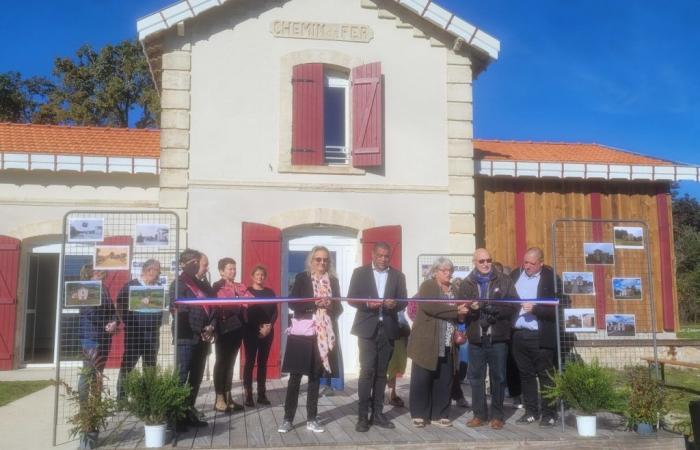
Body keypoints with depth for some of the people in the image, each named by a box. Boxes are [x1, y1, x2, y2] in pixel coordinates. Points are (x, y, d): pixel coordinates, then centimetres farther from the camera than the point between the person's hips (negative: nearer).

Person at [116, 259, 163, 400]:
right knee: (127, 366, -1)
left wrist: (157, 323, -1)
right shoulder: (130, 287, -3)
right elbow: (121, 306, -8)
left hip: (152, 334, 5)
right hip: (134, 333, -5)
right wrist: (130, 324, -11)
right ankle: (121, 398, 5)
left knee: (150, 367, 10)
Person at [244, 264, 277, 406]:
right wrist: (259, 328, -12)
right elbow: (244, 312, -6)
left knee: (263, 362, 6)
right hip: (251, 331, -3)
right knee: (250, 362, -4)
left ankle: (261, 394, 10)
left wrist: (269, 326, -9)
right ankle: (248, 395, -2)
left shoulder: (270, 292, 10)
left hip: (267, 332, 3)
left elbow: (275, 312, 8)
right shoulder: (247, 291, 1)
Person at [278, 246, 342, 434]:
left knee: (315, 377, 9)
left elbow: (339, 308, 8)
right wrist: (314, 303, -19)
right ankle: (288, 419, 9)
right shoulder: (302, 278, 1)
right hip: (301, 333, -3)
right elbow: (293, 304, -7)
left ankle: (311, 419, 17)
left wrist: (329, 305, -13)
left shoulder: (333, 281, 10)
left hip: (323, 335, 3)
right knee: (295, 376, 1)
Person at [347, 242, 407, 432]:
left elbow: (404, 302, 6)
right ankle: (363, 416, -3)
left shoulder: (398, 275, 10)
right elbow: (351, 299, 0)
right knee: (367, 371, -8)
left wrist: (394, 304, -16)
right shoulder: (360, 272, 4)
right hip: (368, 328, -3)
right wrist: (367, 303, -18)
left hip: (388, 329, 3)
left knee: (381, 372, 9)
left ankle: (377, 413, 16)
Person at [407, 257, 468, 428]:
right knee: (422, 380, -1)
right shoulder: (427, 286, -2)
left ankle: (440, 415, 14)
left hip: (447, 345, 5)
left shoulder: (454, 290, 16)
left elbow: (461, 312, 20)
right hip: (427, 343, -5)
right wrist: (455, 310, -18)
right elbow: (429, 307, -19)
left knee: (444, 380, 4)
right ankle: (419, 415, 8)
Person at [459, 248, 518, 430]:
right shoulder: (466, 284, 10)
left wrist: (492, 307, -16)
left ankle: (497, 415, 17)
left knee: (498, 377, 5)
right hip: (476, 338, 2)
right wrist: (470, 309, -17)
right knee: (476, 377, 6)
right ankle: (479, 414, 17)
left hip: (498, 337, -1)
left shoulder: (504, 281, 5)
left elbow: (514, 305, -3)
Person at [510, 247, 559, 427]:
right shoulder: (515, 275, 9)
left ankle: (549, 414, 12)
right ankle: (531, 411, 22)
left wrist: (535, 308, -21)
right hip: (519, 334, 5)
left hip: (540, 336, -5)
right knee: (526, 375, 12)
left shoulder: (550, 277, -7)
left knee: (545, 376, 3)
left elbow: (556, 308, -11)